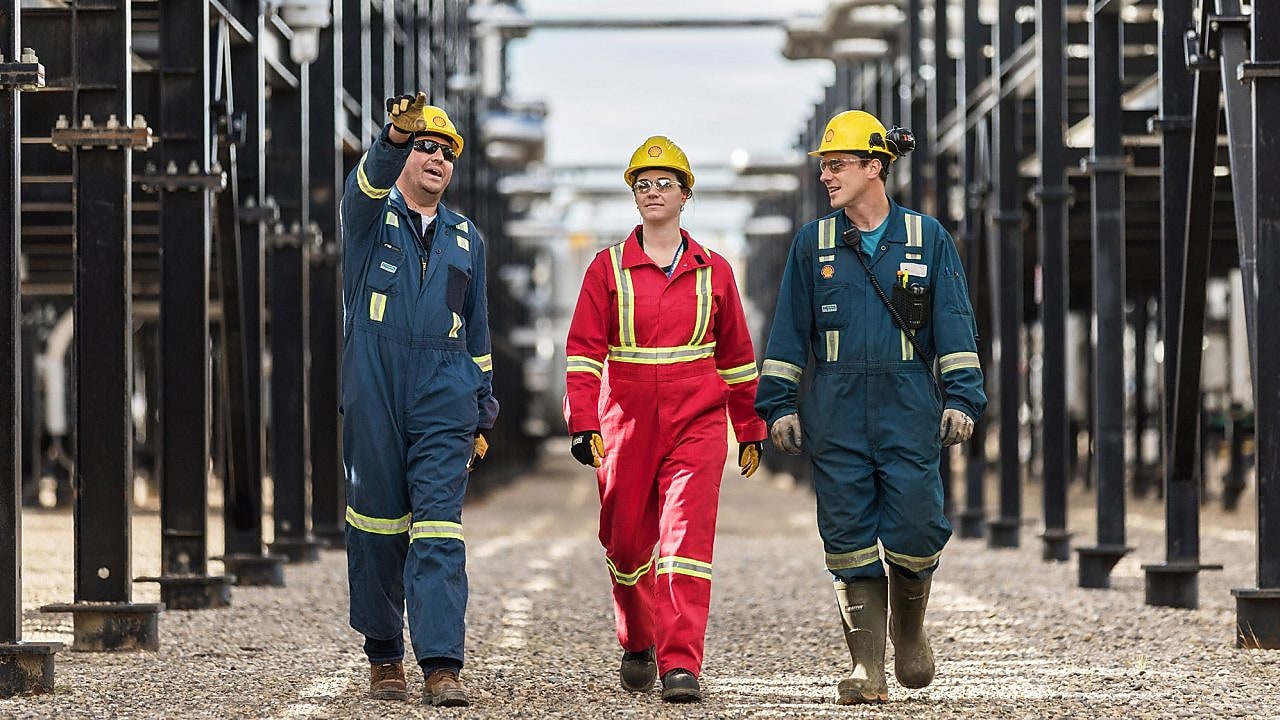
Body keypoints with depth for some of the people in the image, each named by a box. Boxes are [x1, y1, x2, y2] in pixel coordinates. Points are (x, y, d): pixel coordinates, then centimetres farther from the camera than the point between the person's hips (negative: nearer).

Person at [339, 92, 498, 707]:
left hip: (444, 399, 2)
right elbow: (369, 179, -18)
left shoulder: (466, 238, 19)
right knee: (377, 526, 3)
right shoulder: (371, 213, 8)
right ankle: (383, 655, 16)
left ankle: (442, 664, -16)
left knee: (439, 529, -10)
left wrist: (483, 414, 20)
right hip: (372, 392, -2)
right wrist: (395, 136, -39)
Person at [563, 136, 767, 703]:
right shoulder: (608, 268, 3)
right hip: (627, 425, 1)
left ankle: (681, 665, -16)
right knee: (627, 542, 10)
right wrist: (583, 424, -11)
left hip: (697, 426, -1)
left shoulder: (713, 272, 7)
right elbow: (583, 351, -1)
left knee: (687, 538, -13)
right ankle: (637, 645, 34)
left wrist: (751, 431, 16)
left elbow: (736, 356, 14)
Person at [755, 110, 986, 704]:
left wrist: (961, 398, -2)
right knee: (850, 537, -2)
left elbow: (955, 327, 6)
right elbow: (788, 332, 12)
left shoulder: (927, 238, 6)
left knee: (914, 525, -9)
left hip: (908, 407, -1)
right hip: (836, 410, 1)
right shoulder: (812, 244, 10)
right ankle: (867, 670, 3)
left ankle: (910, 627, 20)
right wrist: (779, 406, 5)